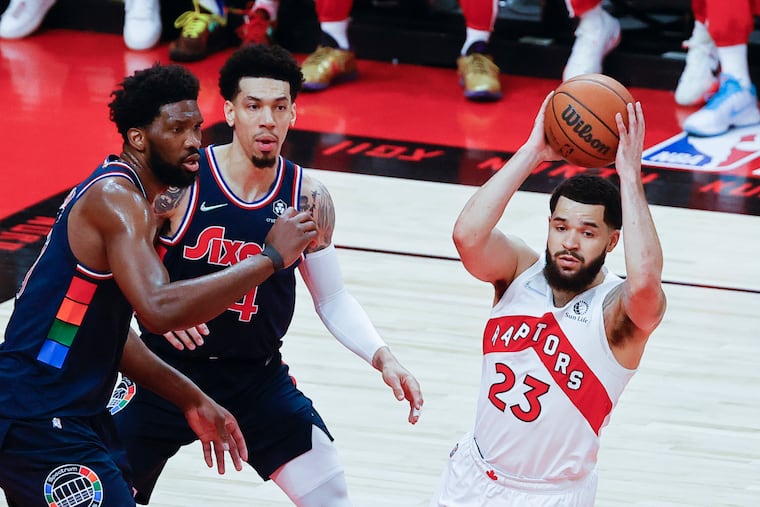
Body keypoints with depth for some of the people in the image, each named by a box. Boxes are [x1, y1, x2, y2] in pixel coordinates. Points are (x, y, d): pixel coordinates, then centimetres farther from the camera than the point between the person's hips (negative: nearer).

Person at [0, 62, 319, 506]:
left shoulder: (139, 200, 12)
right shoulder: (113, 199, -19)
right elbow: (159, 309, -35)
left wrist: (191, 400, 15)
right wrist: (269, 258, -29)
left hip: (78, 413, 11)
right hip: (37, 422, -11)